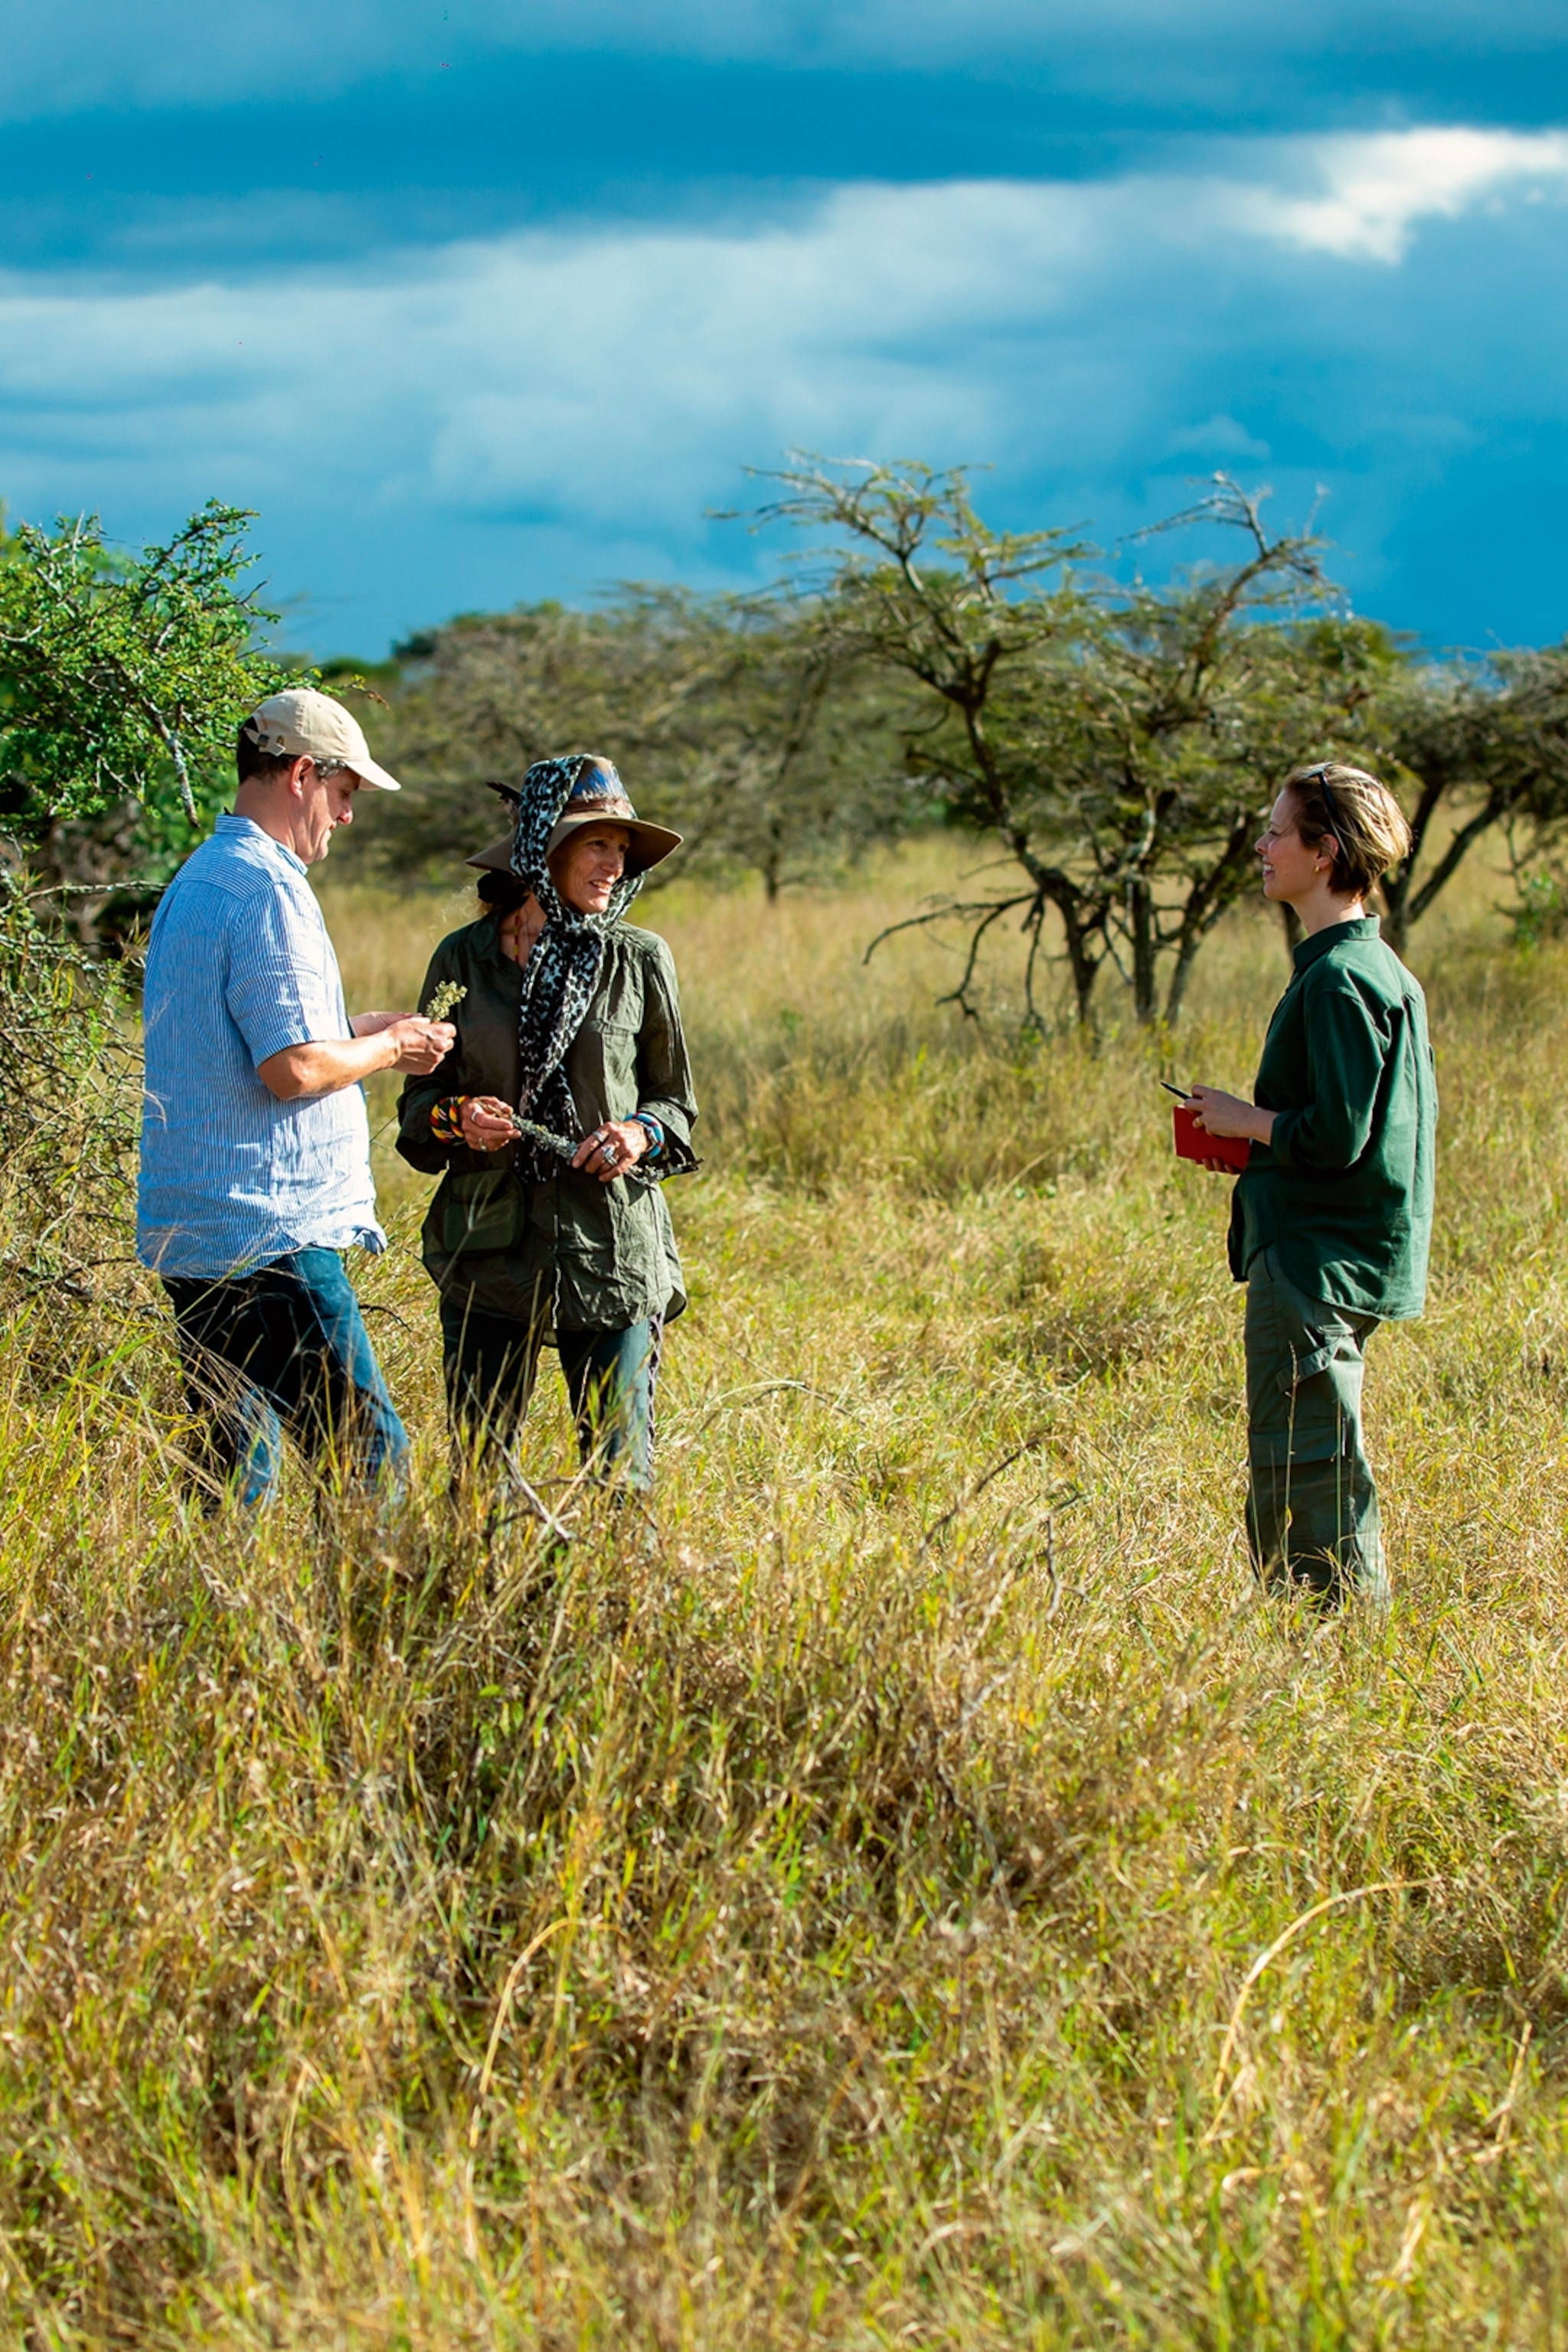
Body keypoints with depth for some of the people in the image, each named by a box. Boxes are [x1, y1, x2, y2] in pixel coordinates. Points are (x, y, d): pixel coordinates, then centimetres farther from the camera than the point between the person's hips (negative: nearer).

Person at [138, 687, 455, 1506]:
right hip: (270, 1234, -10)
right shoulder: (268, 890, -14)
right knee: (372, 1464, -8)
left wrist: (364, 1028, 21)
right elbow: (293, 1068, -20)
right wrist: (390, 1048, -3)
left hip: (187, 1227, 10)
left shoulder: (194, 880, 18)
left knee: (234, 1467, 10)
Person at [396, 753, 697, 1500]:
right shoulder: (464, 959, 3)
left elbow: (677, 1103, 11)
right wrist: (453, 1119, -11)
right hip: (489, 1247, 1)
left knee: (618, 1475, 0)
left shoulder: (639, 961, 3)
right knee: (479, 1469, 5)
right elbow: (417, 1101, 11)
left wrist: (642, 1133, -10)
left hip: (612, 1248, -1)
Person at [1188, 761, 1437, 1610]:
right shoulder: (1381, 969, 15)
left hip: (1316, 1267, -10)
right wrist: (1251, 1136, 13)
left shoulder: (1339, 979, -17)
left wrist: (1247, 1120, -7)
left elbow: (1335, 1135, -23)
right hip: (1327, 1257, 10)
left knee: (1308, 1480, -7)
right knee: (1283, 1479, 15)